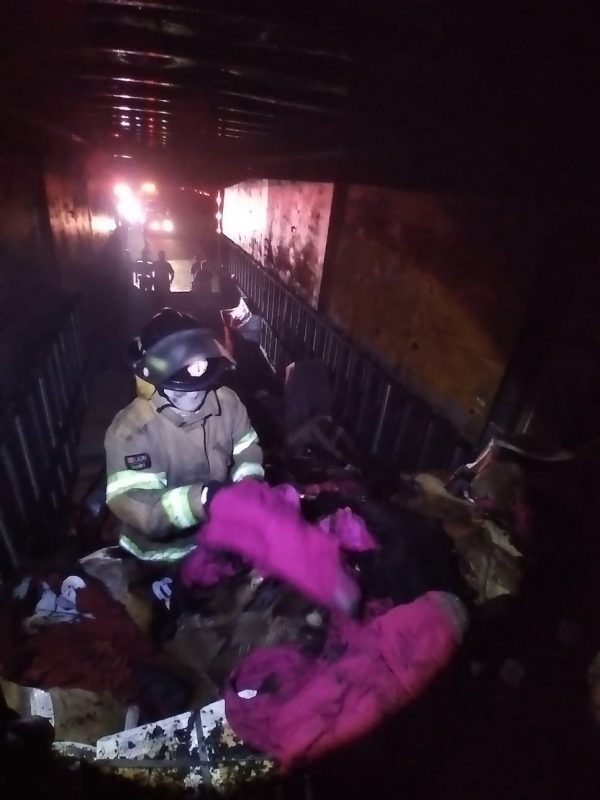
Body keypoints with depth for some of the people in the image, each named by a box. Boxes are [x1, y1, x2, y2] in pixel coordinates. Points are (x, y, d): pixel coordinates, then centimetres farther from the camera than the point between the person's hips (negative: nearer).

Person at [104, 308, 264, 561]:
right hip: (163, 550, -3)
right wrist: (199, 499, -43)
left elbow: (248, 454, 1)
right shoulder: (130, 430, -24)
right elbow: (132, 505, -30)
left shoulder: (226, 401, -10)